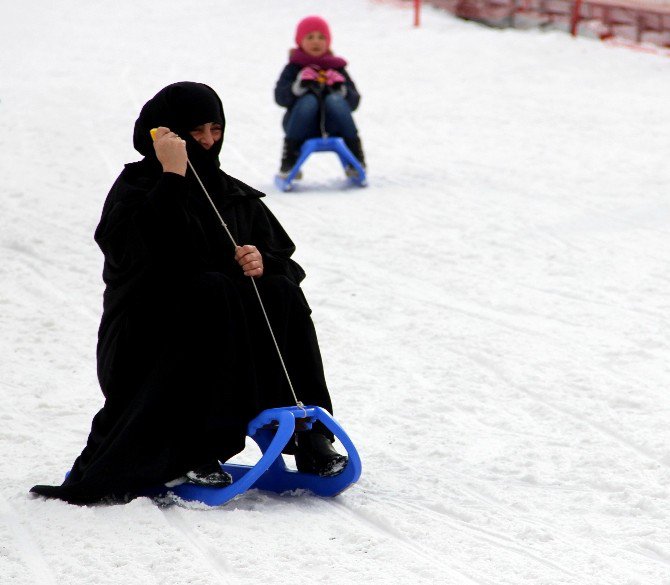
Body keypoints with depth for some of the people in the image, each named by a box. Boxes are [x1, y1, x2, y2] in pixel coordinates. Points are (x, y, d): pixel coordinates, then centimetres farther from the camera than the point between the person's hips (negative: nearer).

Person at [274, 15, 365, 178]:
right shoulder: (294, 68, 14)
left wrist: (341, 90, -11)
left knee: (334, 100, -29)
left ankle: (355, 156, -27)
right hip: (303, 126, -1)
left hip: (331, 125, 1)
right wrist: (298, 87, -19)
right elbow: (280, 97, -2)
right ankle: (289, 159, -32)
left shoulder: (336, 67, 19)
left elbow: (354, 101, 10)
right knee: (308, 100, -32)